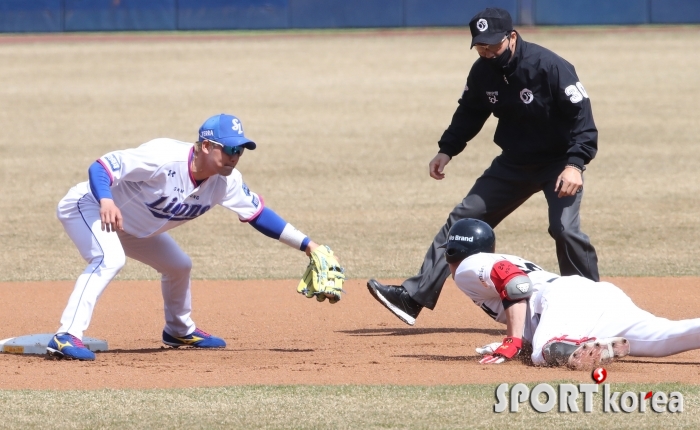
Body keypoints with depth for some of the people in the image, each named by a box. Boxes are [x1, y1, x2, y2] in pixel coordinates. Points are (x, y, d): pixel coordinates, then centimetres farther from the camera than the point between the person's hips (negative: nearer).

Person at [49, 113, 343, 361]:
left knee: (178, 266, 20)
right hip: (90, 206, -8)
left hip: (131, 227, 8)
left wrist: (307, 245, -5)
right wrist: (106, 202, -56)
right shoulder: (163, 158, -34)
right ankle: (66, 337, -42)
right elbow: (101, 166, -36)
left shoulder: (226, 181, -12)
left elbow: (258, 214, 0)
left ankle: (179, 331, 46)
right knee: (110, 259, -35)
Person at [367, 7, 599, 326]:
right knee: (463, 220, 0)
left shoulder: (550, 67, -24)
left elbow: (581, 116, -24)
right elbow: (470, 114, 13)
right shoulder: (483, 72, -6)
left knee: (565, 228, -24)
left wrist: (575, 164, -35)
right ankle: (413, 297, 0)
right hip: (514, 162, 6)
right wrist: (447, 150, 3)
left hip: (558, 162, -6)